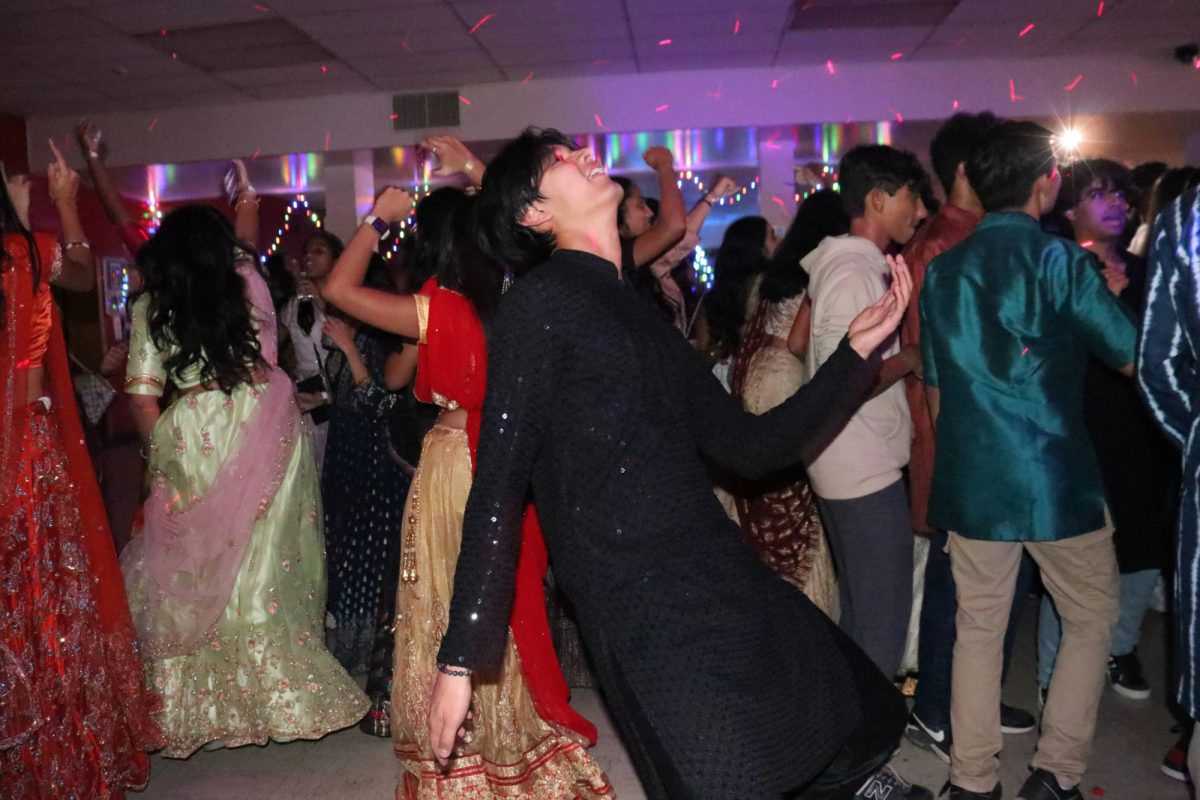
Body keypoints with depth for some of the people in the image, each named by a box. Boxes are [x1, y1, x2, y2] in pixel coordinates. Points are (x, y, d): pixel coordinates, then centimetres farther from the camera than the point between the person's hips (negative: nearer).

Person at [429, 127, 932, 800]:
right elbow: (498, 493, -10)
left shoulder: (642, 315, 17)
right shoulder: (539, 303, -6)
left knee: (870, 723, 12)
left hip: (729, 586, 8)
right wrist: (461, 657, -12)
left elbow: (751, 447, 15)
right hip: (647, 613, -7)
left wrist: (857, 348, 12)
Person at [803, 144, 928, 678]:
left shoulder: (846, 263, 11)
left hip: (857, 468, 10)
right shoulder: (857, 273, -18)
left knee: (859, 610, 20)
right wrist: (909, 358, -11)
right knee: (883, 617, 1)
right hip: (866, 472, -10)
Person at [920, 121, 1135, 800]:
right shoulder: (1058, 258, -8)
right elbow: (1132, 357, -2)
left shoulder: (943, 269, 6)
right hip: (1055, 476, -4)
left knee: (978, 628, 12)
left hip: (971, 479, 4)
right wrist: (1115, 289, 15)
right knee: (1093, 616, 16)